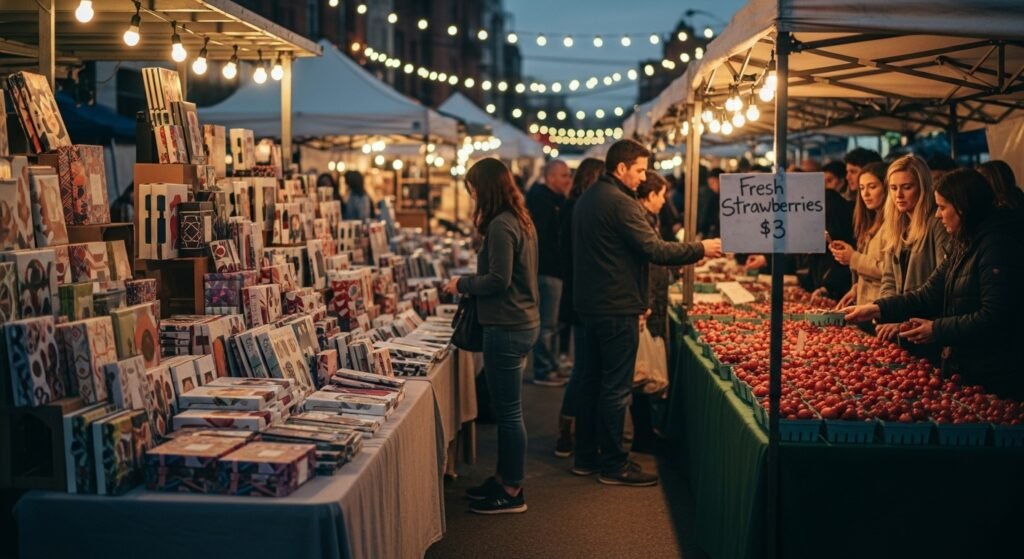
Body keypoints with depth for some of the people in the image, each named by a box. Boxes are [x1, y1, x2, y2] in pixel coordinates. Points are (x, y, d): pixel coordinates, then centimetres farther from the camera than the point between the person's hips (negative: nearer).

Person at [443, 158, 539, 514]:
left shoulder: (500, 226, -17)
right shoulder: (520, 221, 13)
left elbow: (499, 280, -21)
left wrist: (462, 284, -6)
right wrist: (472, 285, 15)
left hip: (507, 328, -10)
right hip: (523, 322, 10)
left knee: (508, 412, -1)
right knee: (506, 409, 18)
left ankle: (512, 492, 8)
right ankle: (504, 478, 28)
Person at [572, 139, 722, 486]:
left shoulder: (586, 199, 13)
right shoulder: (620, 203, -17)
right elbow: (654, 250, -20)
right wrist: (700, 249, -9)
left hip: (589, 304, 10)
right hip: (617, 308, -10)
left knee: (592, 380, 14)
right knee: (616, 387, -2)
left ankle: (586, 457, 22)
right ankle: (613, 465, 5)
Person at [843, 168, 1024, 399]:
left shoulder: (997, 246, -18)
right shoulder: (965, 246, 13)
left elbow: (994, 318, -23)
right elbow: (927, 296, 10)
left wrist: (937, 329, -17)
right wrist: (877, 309, 0)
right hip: (963, 370, 9)